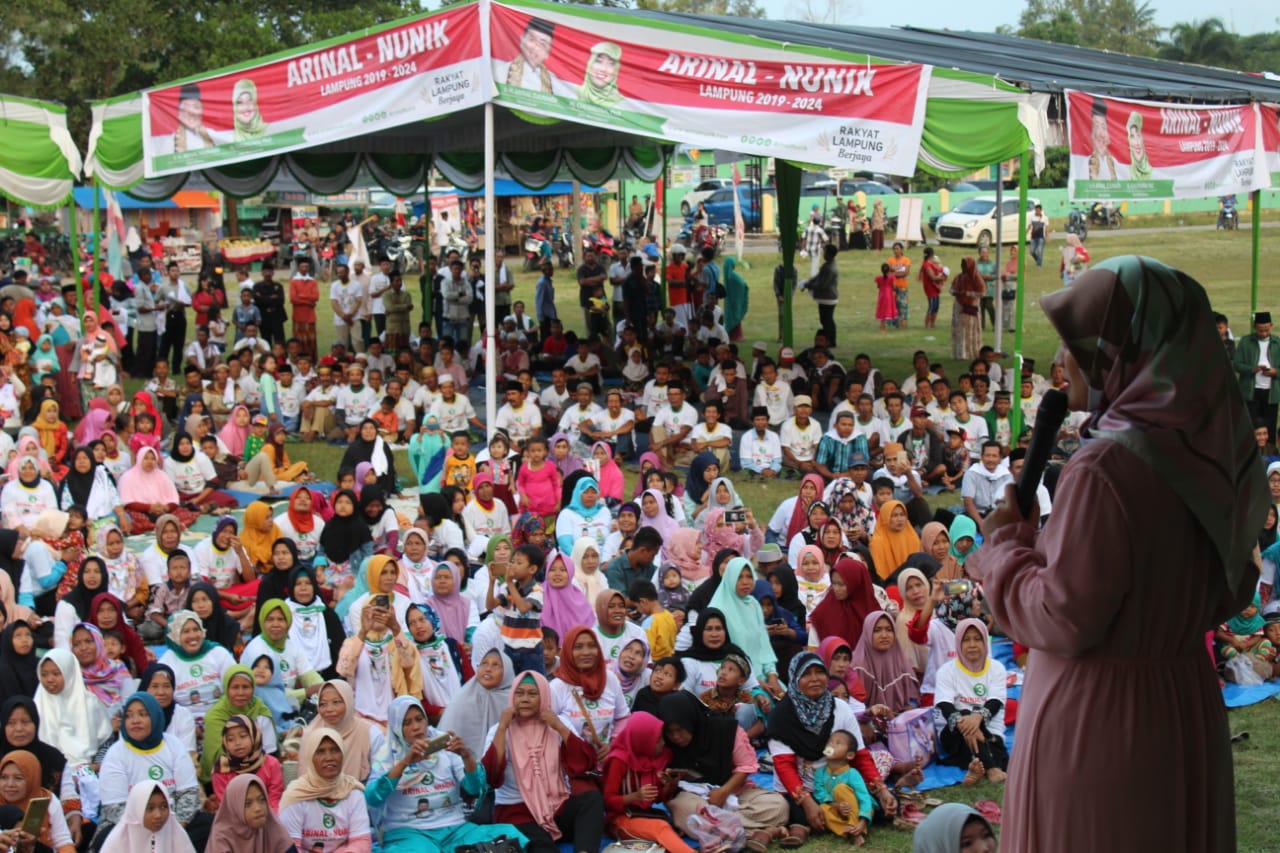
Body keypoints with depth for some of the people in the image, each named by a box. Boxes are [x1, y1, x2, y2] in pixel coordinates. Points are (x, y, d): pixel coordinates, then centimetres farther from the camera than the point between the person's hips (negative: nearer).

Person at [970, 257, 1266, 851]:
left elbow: (1064, 618, -21)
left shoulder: (1108, 467, -23)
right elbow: (1228, 596, 12)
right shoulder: (1217, 456, 2)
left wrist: (1002, 543, -4)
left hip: (1093, 718, -7)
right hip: (1190, 711, 7)